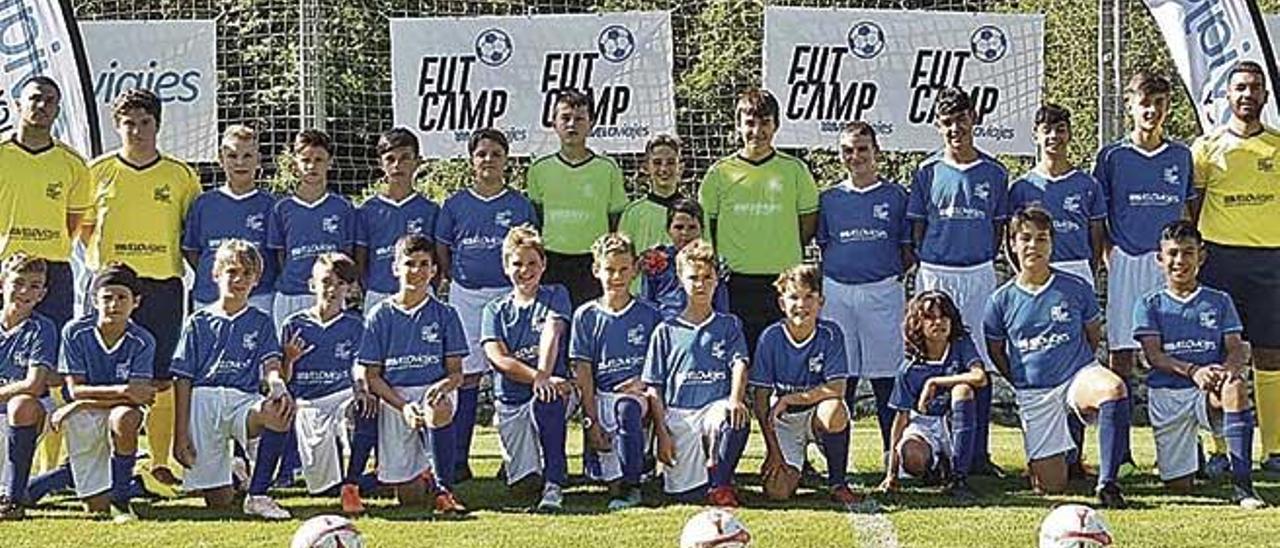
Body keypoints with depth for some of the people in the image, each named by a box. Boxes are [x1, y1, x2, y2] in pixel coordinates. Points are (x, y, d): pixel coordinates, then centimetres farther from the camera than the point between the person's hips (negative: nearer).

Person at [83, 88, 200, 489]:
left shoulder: (181, 175, 7)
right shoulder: (98, 171, 7)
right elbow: (84, 224, 15)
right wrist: (99, 262, 4)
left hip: (164, 286, 0)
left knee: (161, 379, 1)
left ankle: (161, 462, 8)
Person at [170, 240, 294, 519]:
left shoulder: (261, 323, 16)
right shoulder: (198, 323, 13)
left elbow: (271, 365, 0)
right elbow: (184, 380, 9)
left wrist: (278, 386, -26)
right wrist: (181, 434, 0)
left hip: (244, 399, 1)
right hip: (204, 400, -1)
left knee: (280, 414, -38)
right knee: (218, 501, -10)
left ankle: (257, 496, -24)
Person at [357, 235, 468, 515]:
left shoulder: (444, 315, 6)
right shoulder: (380, 316, 5)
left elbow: (456, 372, 3)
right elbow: (370, 375, 1)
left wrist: (444, 385, -22)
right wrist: (403, 406, -15)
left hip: (434, 390, 0)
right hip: (393, 397, 0)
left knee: (439, 412, -41)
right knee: (409, 496, -7)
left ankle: (444, 489, -22)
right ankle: (423, 473, 31)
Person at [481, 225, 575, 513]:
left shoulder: (556, 296, 6)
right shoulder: (495, 310, 10)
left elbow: (551, 334, -13)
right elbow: (498, 359, -5)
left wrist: (543, 376, -31)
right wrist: (536, 377, -21)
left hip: (553, 390, -2)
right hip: (510, 401, 2)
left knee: (546, 401, -39)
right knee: (522, 479, -6)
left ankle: (554, 485, -34)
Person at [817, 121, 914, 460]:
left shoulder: (896, 196, 6)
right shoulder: (829, 199, 11)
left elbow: (910, 250, 7)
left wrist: (894, 275, -3)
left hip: (883, 292, -2)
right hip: (837, 292, 2)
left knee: (885, 374, 0)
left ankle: (893, 453, 6)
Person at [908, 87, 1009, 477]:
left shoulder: (993, 173, 5)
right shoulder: (927, 172, 4)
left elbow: (998, 229, 11)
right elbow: (917, 229, 7)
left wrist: (982, 265, 3)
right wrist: (928, 265, 1)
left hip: (978, 274, 1)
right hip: (935, 275, 0)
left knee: (979, 364, 3)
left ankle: (979, 453, 9)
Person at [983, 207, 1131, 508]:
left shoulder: (1076, 288, 0)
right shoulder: (1001, 300, 1)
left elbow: (1094, 336, 14)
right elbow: (996, 353, 13)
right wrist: (1024, 381, 10)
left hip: (1079, 376, -1)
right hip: (1033, 393, 1)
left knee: (1114, 388, -39)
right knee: (1050, 486, -4)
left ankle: (1107, 482, -34)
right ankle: (1052, 456, 35)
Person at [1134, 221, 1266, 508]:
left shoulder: (1219, 301, 12)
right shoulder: (1150, 305, 8)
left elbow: (1237, 349, 2)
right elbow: (1153, 355, -5)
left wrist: (1229, 369, -23)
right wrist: (1192, 371, -24)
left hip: (1209, 393, 0)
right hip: (1166, 394, 0)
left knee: (1236, 387, -37)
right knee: (1178, 486, -6)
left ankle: (1242, 483, -36)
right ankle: (1189, 452, 33)